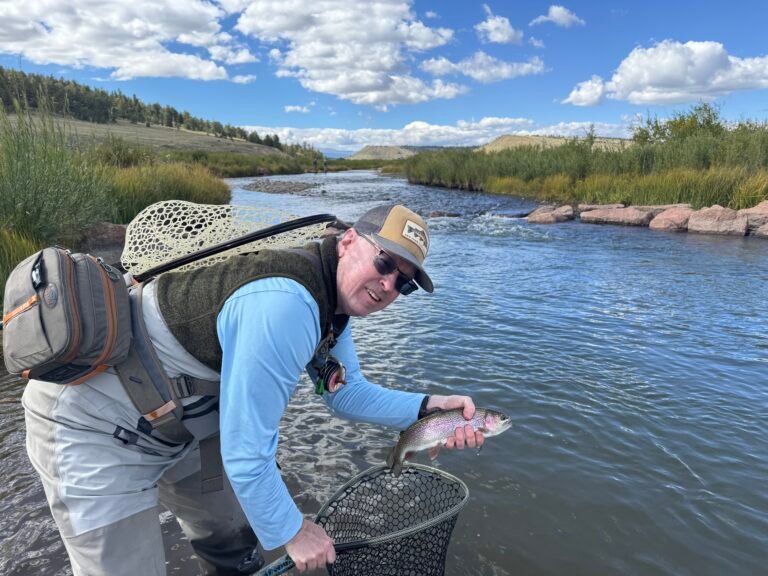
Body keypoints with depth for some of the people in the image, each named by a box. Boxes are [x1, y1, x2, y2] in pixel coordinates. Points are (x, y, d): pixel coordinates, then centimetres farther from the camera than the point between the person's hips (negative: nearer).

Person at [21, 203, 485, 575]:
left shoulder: (330, 297, -4)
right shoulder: (285, 305, -35)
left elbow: (347, 393, 3)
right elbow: (246, 454, -30)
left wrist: (429, 406, -9)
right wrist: (292, 533, -14)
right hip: (94, 427, -9)